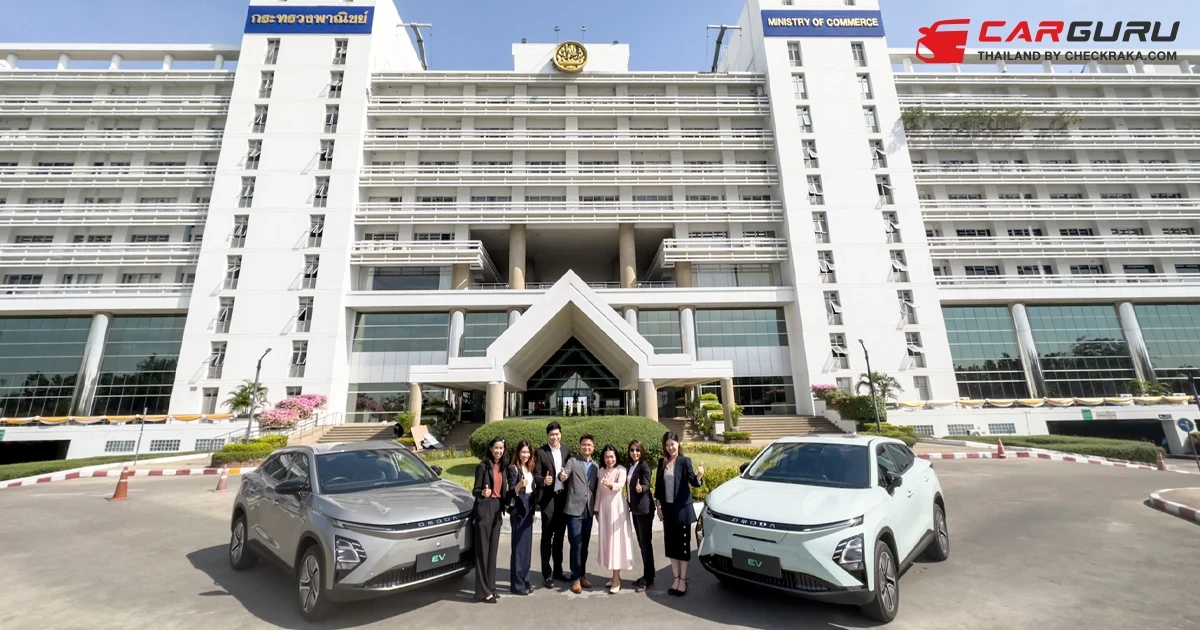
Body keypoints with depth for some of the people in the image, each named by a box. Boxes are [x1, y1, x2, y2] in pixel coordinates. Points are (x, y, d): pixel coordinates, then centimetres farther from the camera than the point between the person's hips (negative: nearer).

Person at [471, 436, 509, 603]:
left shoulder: (502, 467, 8)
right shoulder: (482, 466, -11)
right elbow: (476, 490, -12)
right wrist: (483, 492, -31)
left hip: (497, 509, 7)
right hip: (484, 510, -7)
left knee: (493, 550, 13)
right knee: (482, 550, 0)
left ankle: (490, 587, 22)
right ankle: (483, 591, 7)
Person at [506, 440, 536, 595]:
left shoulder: (530, 468, 11)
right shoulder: (513, 469, -10)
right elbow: (511, 492, -17)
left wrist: (533, 511, 17)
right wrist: (520, 485, -37)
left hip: (528, 509, 7)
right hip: (518, 510, -7)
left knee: (527, 547, 11)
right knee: (519, 547, -3)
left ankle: (524, 580, 21)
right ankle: (516, 584, 6)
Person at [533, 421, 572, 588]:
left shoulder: (566, 450, 5)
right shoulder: (540, 452, -8)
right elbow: (536, 474, -11)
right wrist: (543, 481, -30)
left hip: (563, 497, 4)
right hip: (548, 498, -4)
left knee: (559, 536, 16)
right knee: (547, 537, 4)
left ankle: (558, 570, 29)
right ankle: (546, 575, 15)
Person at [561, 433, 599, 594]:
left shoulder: (595, 466, 11)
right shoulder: (572, 462, -3)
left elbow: (596, 488, 14)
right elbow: (563, 474, -22)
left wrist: (597, 508, 11)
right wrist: (562, 476, -45)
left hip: (589, 510, 4)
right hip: (575, 509, -4)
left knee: (585, 545, 12)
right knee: (576, 545, -3)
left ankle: (582, 575, 25)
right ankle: (576, 578, 10)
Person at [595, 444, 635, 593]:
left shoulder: (621, 470, -9)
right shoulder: (601, 471, 8)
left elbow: (620, 485, -26)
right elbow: (599, 491, 11)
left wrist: (611, 484, -46)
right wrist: (597, 509, 10)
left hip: (617, 507, -5)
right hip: (604, 507, 6)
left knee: (617, 540, -4)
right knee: (607, 540, 8)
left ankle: (616, 579, 2)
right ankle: (615, 576, 18)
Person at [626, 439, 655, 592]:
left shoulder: (644, 465, -12)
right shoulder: (631, 467, 11)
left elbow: (646, 485, -21)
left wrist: (640, 488, -41)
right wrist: (630, 505, 16)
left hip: (644, 509, -8)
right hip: (635, 509, 8)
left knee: (646, 542, -1)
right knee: (641, 543, 14)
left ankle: (649, 578, 7)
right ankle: (646, 575, 24)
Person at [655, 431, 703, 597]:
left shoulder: (685, 461, -9)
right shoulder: (662, 463, 3)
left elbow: (693, 482, -18)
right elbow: (658, 486, 8)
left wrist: (699, 476, -39)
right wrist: (659, 506, 6)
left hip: (682, 508, -4)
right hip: (667, 508, 4)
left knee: (683, 544, 5)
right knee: (671, 544, 11)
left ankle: (683, 580, 16)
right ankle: (675, 578, 24)